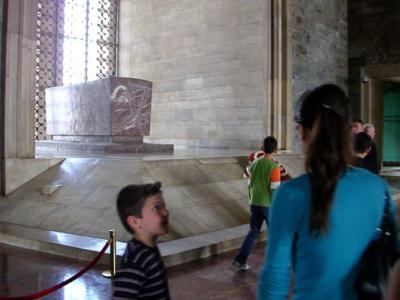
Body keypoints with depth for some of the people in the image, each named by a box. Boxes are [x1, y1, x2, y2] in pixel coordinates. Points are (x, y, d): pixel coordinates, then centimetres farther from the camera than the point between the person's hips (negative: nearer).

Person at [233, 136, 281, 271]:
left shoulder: (254, 163, 3)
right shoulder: (274, 167, -14)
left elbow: (250, 185, 9)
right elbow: (275, 190, -15)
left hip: (255, 204, 5)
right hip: (269, 205, -5)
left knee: (253, 231, 13)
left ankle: (240, 259, 8)